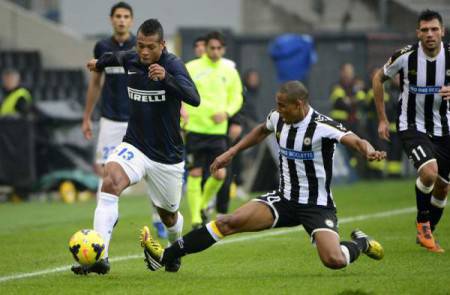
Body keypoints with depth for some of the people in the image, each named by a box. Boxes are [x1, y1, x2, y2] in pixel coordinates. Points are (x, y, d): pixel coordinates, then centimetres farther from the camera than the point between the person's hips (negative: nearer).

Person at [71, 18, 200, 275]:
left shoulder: (173, 65, -17)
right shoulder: (130, 60, -3)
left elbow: (194, 99, -34)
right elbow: (117, 57, 23)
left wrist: (166, 78, -50)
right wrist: (100, 62, 45)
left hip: (167, 155, -2)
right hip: (135, 145, 2)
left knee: (169, 215, 15)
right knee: (110, 182, -28)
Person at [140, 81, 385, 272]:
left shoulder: (323, 127, -21)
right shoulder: (278, 118, -1)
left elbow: (355, 141, -35)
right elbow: (262, 131, 23)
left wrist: (369, 151, -57)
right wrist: (231, 152, 22)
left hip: (317, 205, -5)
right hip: (284, 199, 5)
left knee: (334, 260, -27)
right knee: (228, 222, -13)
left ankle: (360, 243, 10)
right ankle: (164, 257, -12)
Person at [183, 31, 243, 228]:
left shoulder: (229, 72, 7)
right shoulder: (191, 68, -3)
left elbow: (237, 98, 14)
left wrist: (226, 112, -5)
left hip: (218, 130, 3)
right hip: (195, 129, -3)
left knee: (220, 174, -1)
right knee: (195, 173, -4)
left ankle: (203, 205, 26)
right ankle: (196, 218, 2)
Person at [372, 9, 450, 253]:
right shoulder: (405, 56, -14)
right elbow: (378, 78, 3)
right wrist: (382, 119, 3)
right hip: (412, 126, -4)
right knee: (429, 172, -27)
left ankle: (426, 234, 32)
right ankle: (422, 223, -3)